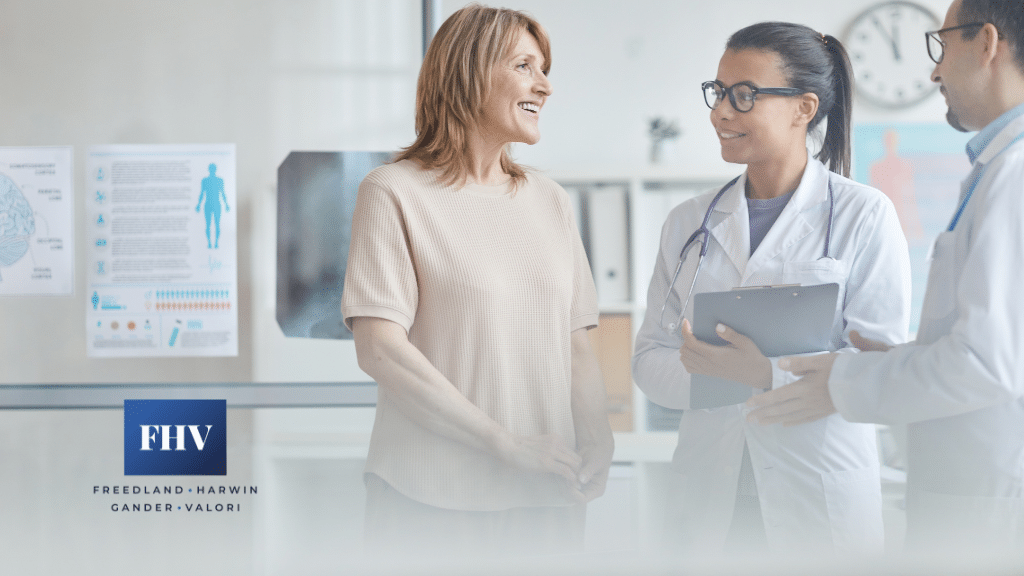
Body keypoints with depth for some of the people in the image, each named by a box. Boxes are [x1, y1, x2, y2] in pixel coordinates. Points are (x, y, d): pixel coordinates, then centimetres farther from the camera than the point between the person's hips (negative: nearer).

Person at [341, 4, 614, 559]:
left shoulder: (551, 200, 14)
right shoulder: (394, 192, -4)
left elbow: (576, 342, 13)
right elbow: (379, 349, -13)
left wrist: (596, 440, -7)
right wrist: (507, 445, -16)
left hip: (547, 494, 5)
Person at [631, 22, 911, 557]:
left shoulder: (864, 215, -3)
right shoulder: (688, 222, 10)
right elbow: (650, 356, 6)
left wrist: (766, 374, -25)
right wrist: (708, 373, -16)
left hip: (822, 499, -3)